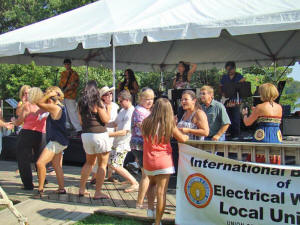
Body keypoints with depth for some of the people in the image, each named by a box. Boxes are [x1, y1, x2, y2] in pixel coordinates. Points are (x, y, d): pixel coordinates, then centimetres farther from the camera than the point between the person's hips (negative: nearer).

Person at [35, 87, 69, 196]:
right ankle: (61, 188, 21)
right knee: (57, 166, 15)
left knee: (40, 163, -14)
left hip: (56, 141, -10)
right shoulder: (60, 107, 12)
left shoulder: (54, 107, -16)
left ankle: (40, 189, -8)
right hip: (58, 141, 10)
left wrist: (49, 94, -14)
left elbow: (38, 102, -14)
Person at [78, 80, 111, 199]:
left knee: (89, 162, 22)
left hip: (85, 135, 6)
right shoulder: (97, 102, -10)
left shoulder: (81, 103, 8)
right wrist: (108, 109, 5)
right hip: (99, 135, -6)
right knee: (102, 164, 4)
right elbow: (105, 119, -10)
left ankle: (82, 189, 24)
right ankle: (98, 192, 5)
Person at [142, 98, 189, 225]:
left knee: (152, 184, 29)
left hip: (148, 162, 4)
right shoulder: (169, 125, -8)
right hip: (164, 162, -3)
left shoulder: (146, 123, -2)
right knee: (161, 192, 1)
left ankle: (150, 208, 17)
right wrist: (187, 136, 22)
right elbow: (182, 139, -2)